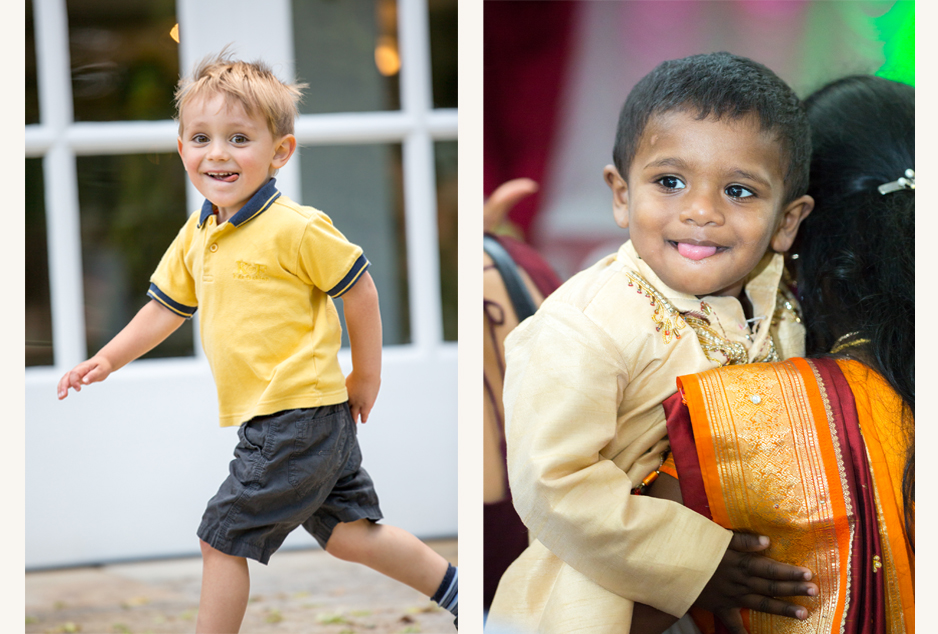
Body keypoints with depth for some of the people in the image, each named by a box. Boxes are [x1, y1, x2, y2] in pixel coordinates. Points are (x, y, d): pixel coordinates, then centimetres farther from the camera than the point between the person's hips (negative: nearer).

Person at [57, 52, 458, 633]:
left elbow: (360, 291, -9)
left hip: (294, 417, -8)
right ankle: (453, 586, 28)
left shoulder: (293, 229, -16)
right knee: (349, 534, 14)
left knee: (223, 537, -4)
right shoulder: (196, 236, 9)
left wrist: (366, 378, 0)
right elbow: (166, 308, 20)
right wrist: (107, 361, 11)